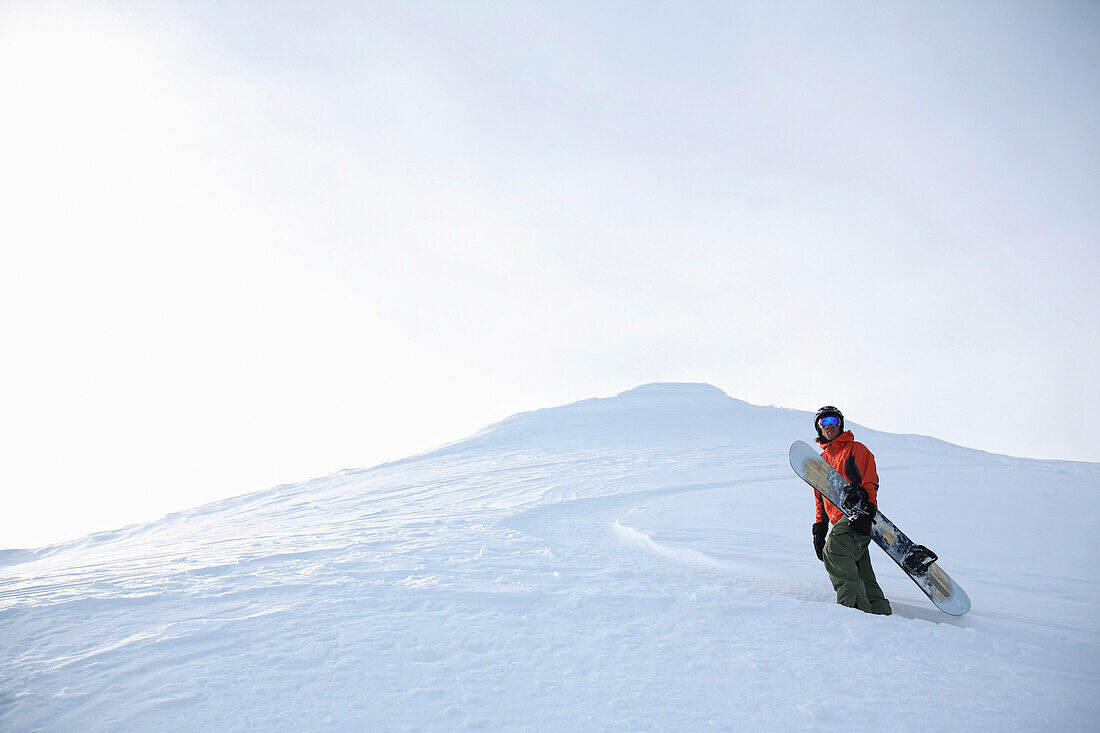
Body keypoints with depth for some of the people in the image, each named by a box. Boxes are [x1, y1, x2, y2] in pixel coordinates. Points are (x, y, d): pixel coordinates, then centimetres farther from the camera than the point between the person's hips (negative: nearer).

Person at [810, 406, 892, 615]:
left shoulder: (856, 450, 9)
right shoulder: (822, 461, 28)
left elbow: (870, 484, -3)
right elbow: (821, 499, 31)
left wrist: (866, 510, -18)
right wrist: (819, 527, 20)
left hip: (859, 516, -7)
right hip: (840, 521, 7)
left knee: (834, 552, -28)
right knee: (861, 573, 1)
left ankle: (854, 605, -35)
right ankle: (881, 612, 4)